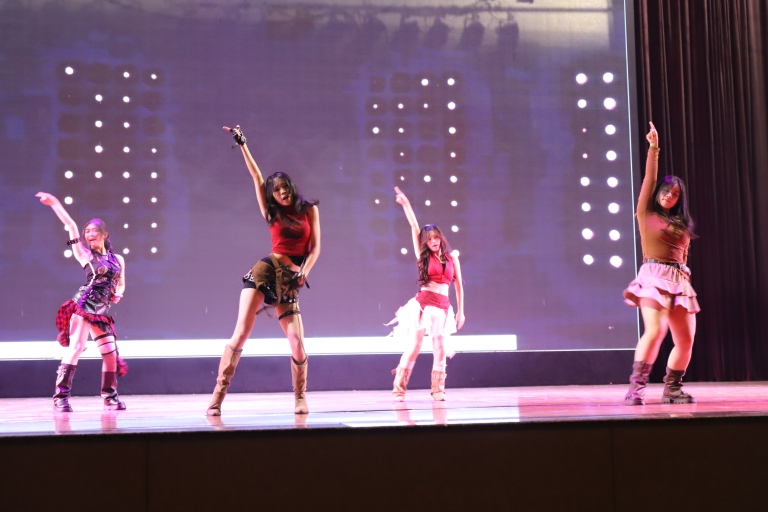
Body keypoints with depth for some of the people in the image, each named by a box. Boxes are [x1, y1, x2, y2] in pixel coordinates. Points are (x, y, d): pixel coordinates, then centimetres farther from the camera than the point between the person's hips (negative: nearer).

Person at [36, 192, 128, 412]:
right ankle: (61, 396, -14)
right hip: (83, 307, -5)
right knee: (76, 348, -15)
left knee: (111, 353, 4)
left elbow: (120, 284, 27)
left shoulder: (118, 259, 14)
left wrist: (117, 295, 6)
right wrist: (54, 203, -7)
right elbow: (71, 226, -3)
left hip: (101, 312, 5)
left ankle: (110, 396, 19)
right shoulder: (86, 255, 2)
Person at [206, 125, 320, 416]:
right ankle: (218, 397, -9)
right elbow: (256, 176, 10)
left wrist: (304, 272, -9)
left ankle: (300, 398, 14)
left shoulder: (309, 209, 11)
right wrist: (242, 144, 7)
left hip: (290, 280, 0)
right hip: (266, 271, 0)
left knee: (297, 342, -8)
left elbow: (315, 248, 7)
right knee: (241, 333, -11)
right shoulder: (271, 213, 12)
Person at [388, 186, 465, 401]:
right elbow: (414, 228, 3)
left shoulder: (452, 259, 10)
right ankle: (399, 390, -2)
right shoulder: (424, 257, 6)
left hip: (443, 307, 2)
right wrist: (405, 204, 0)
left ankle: (438, 390, 13)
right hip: (423, 304, -2)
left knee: (440, 350, 3)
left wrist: (460, 311, 11)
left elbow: (459, 286, 13)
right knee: (413, 347, -5)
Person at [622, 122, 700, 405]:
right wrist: (654, 148, -5)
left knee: (686, 340, 1)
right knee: (655, 330, -24)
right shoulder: (646, 213, 6)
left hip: (680, 281, 6)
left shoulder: (682, 224, 20)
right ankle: (636, 387, -22)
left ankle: (671, 388, 14)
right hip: (654, 276, -6)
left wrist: (684, 280, 11)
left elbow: (682, 255, 20)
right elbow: (649, 178, -1)